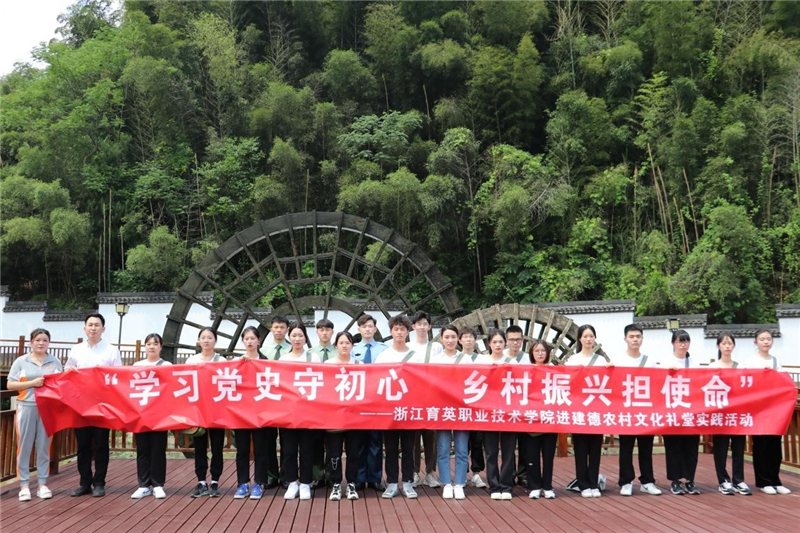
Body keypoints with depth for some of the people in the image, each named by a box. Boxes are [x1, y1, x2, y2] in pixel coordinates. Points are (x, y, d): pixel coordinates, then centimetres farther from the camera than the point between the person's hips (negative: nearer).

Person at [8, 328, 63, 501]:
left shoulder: (55, 362, 10)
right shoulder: (21, 361, 5)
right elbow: (10, 384, -1)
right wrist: (32, 383, -11)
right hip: (26, 407, -1)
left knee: (44, 445, 5)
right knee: (24, 445, 1)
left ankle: (42, 484, 12)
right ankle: (24, 484, 8)